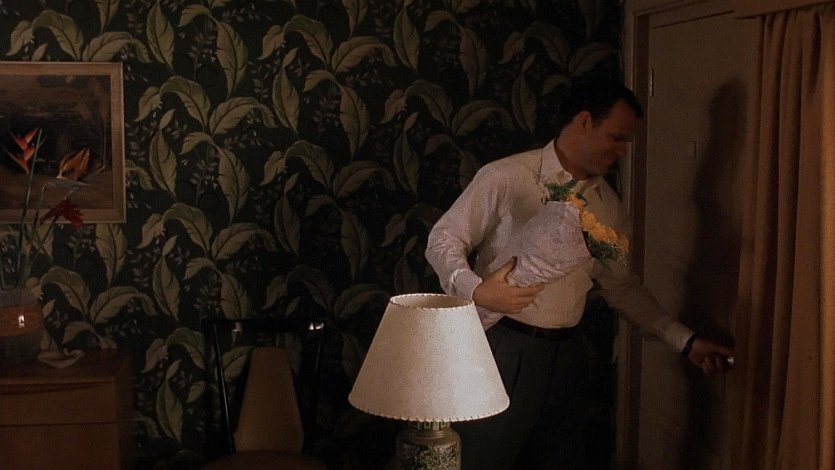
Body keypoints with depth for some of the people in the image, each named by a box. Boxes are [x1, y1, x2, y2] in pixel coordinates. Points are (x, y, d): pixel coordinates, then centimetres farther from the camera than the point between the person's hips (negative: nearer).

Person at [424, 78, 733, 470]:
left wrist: (686, 342, 9)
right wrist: (476, 290, -26)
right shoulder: (505, 179, -9)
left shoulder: (607, 204, 9)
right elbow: (443, 240, -7)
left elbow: (622, 286, 15)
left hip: (567, 354, 6)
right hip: (503, 347, -6)